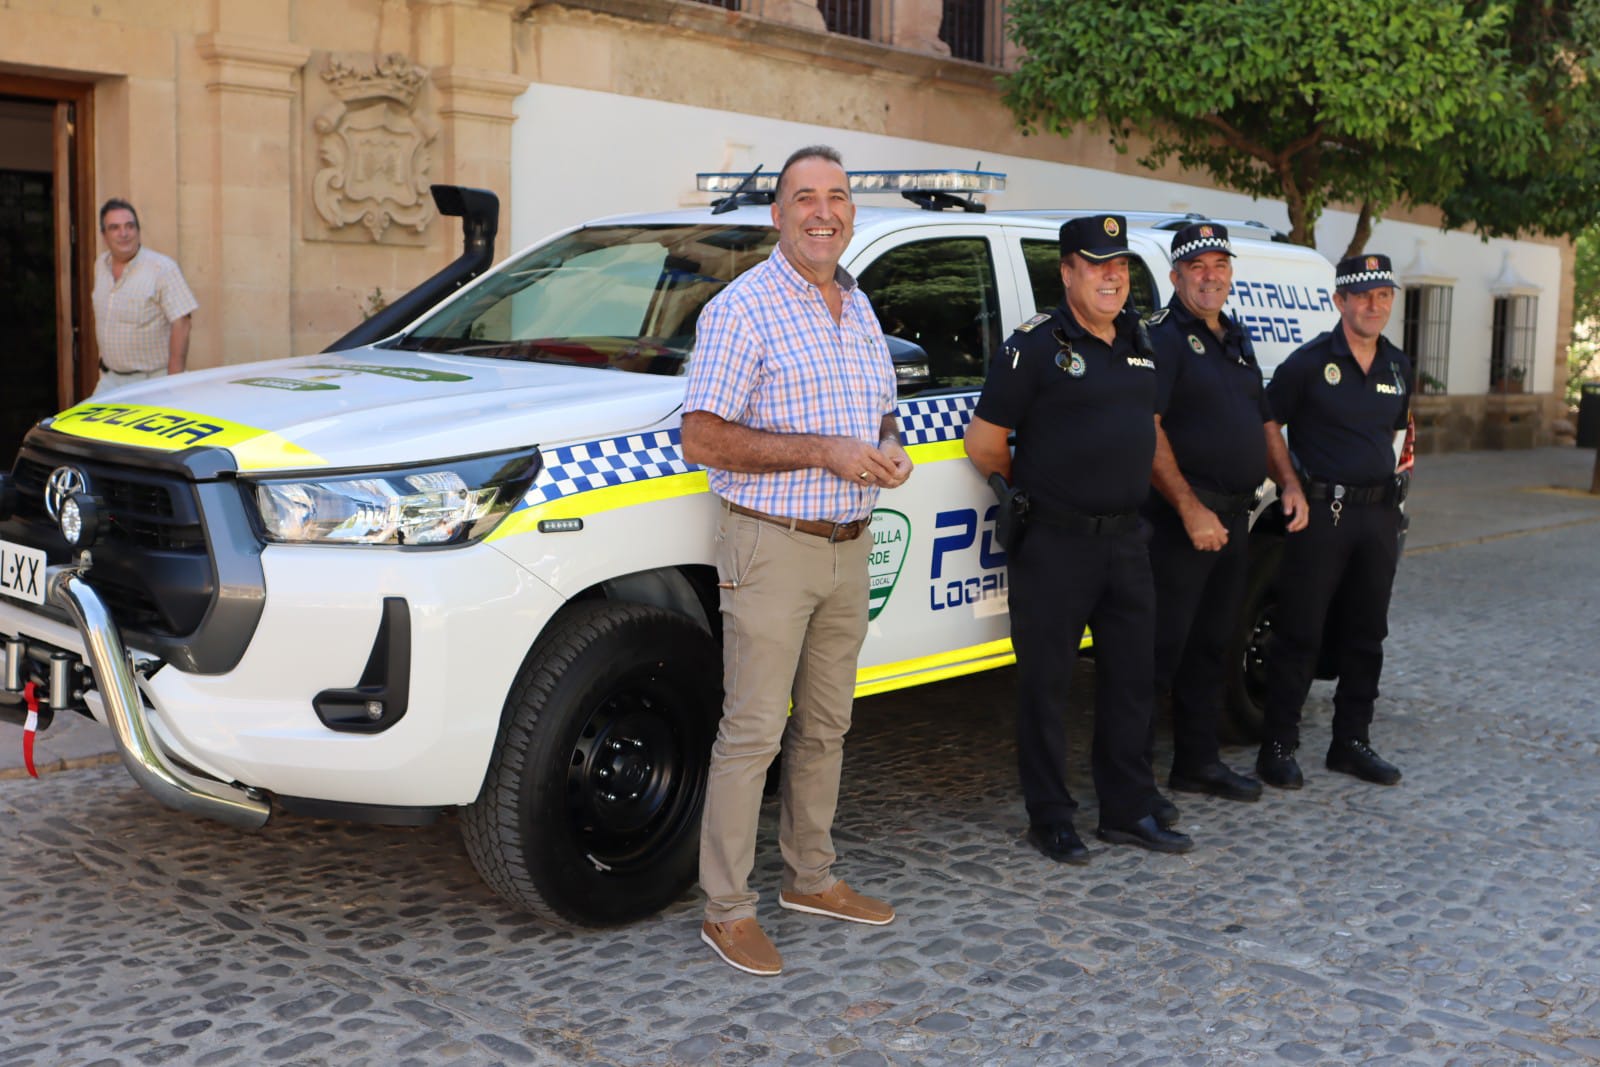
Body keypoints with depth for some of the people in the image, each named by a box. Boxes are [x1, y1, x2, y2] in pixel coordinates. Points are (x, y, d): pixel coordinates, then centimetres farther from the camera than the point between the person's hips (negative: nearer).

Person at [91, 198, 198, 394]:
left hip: (151, 380, -6)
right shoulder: (101, 265, 9)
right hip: (109, 379, 7)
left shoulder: (162, 268, -14)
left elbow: (181, 325, -17)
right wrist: (104, 365, 17)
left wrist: (174, 382, -20)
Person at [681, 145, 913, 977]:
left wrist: (890, 452, 1)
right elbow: (703, 441, -16)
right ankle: (727, 910, 8)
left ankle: (810, 878, 30)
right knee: (752, 732, -3)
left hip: (849, 547, 7)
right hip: (772, 546, -7)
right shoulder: (742, 310, -11)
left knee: (826, 725, 15)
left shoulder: (860, 309, 13)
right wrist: (826, 452, -21)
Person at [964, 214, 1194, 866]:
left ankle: (1129, 810, 24)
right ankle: (1050, 820, 13)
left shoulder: (1139, 343, 12)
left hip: (1125, 537, 7)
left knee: (1130, 676, 12)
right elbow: (984, 443, -7)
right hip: (1054, 543, -6)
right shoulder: (1037, 346, -8)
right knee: (1046, 682, 2)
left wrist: (1123, 490, 16)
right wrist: (1029, 494, 4)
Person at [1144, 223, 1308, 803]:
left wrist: (1289, 483, 10)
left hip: (1233, 517, 9)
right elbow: (1146, 430, -19)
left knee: (1211, 646, 15)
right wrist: (1190, 509, -24)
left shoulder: (1237, 340, 18)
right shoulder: (1162, 337, -9)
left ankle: (1198, 762, 25)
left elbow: (1264, 422, 25)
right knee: (1163, 645, -7)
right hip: (1182, 520, -8)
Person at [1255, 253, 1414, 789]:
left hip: (1378, 513, 6)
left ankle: (1351, 741, 23)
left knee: (1365, 635, 12)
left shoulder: (1397, 367, 11)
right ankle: (1278, 748, 6)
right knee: (1300, 635, -2)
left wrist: (1385, 476, 16)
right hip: (1322, 511, -6)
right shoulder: (1309, 362, -7)